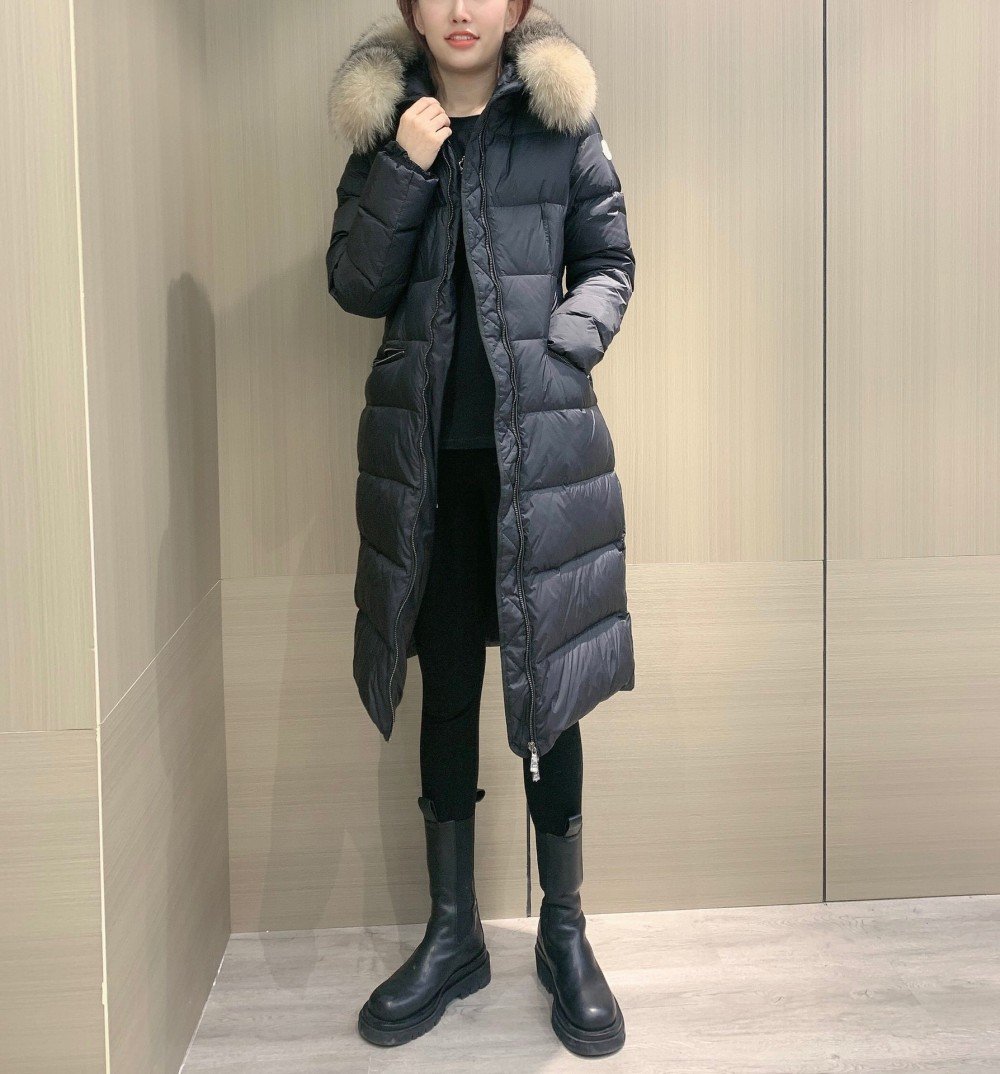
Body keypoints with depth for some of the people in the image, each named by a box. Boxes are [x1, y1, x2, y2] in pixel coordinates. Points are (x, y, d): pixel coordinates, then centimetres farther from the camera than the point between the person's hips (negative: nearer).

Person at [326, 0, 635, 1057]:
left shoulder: (562, 123, 3)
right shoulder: (383, 126, 8)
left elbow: (610, 266, 6)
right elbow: (354, 286, 1)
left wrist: (564, 345, -12)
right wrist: (406, 171, -10)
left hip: (539, 443, -1)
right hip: (428, 454, 2)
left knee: (547, 687, 4)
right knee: (447, 688, 9)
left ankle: (564, 934, 20)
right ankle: (452, 934, 23)